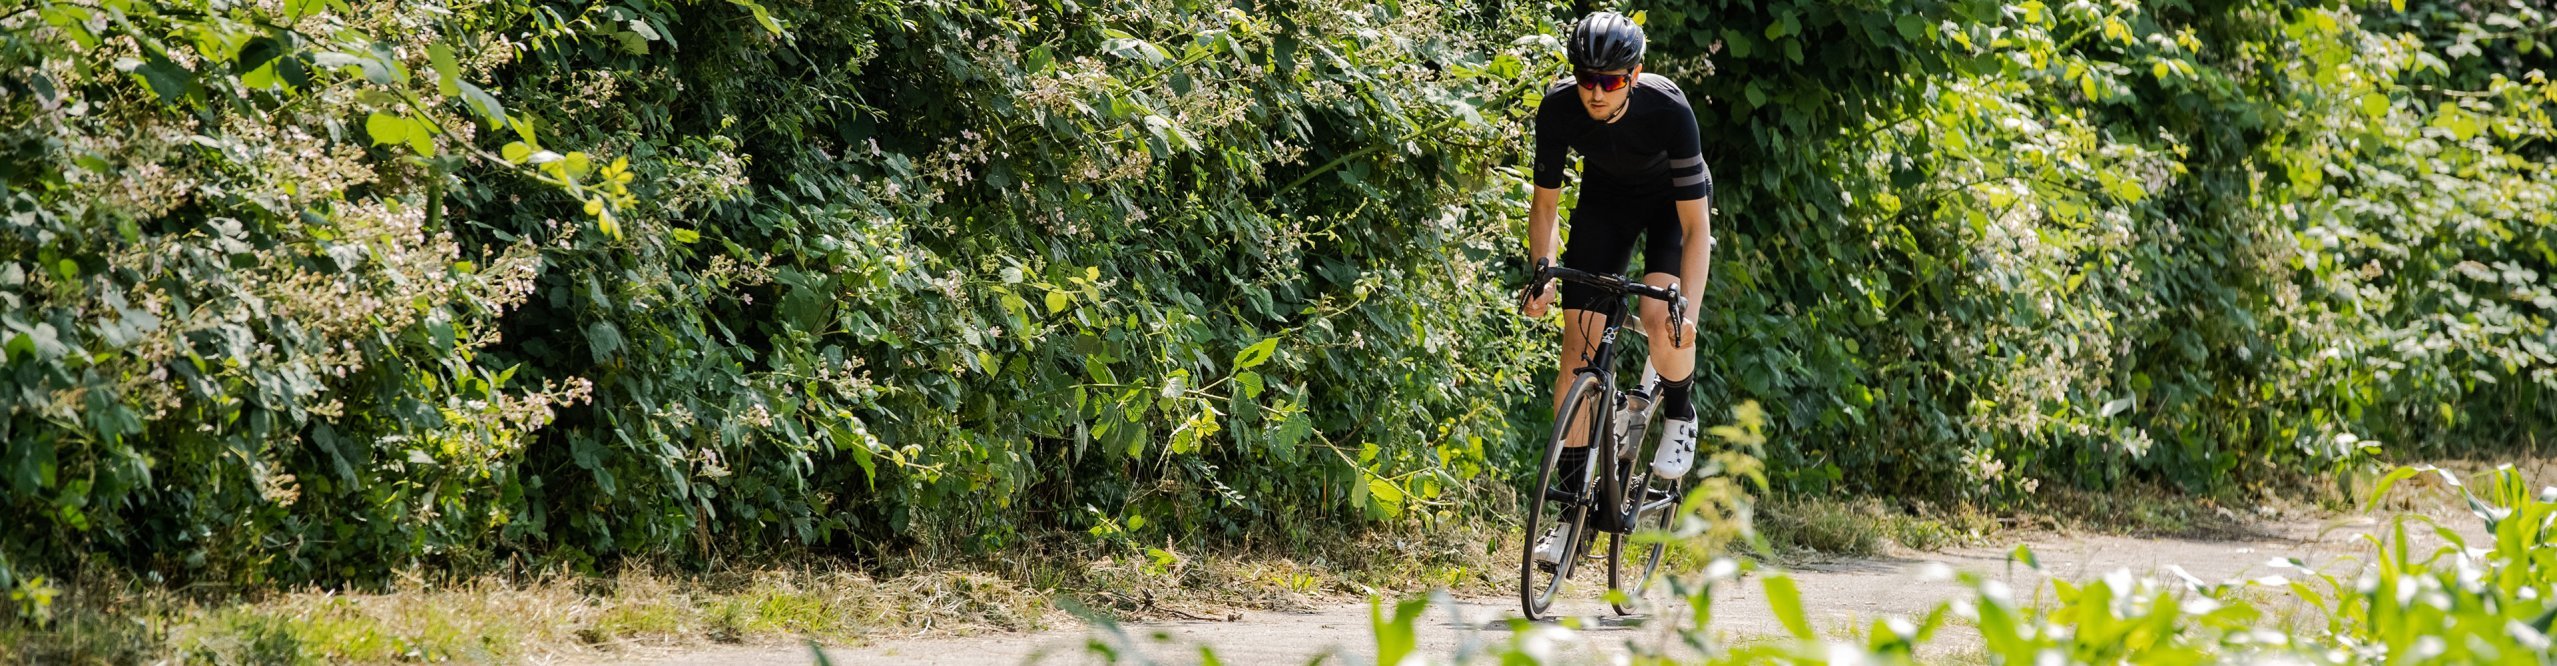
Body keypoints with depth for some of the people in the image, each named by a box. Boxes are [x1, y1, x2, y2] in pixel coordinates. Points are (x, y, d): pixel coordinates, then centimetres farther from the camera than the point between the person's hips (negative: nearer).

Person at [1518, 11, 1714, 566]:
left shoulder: (1668, 109, -36)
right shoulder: (1559, 108, -28)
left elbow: (1695, 224, -32)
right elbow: (1545, 201, -12)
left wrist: (1689, 309, -41)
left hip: (1671, 199, -3)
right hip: (1607, 196, 3)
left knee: (1660, 319, -28)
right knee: (1578, 344, -7)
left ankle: (1678, 415, 4)